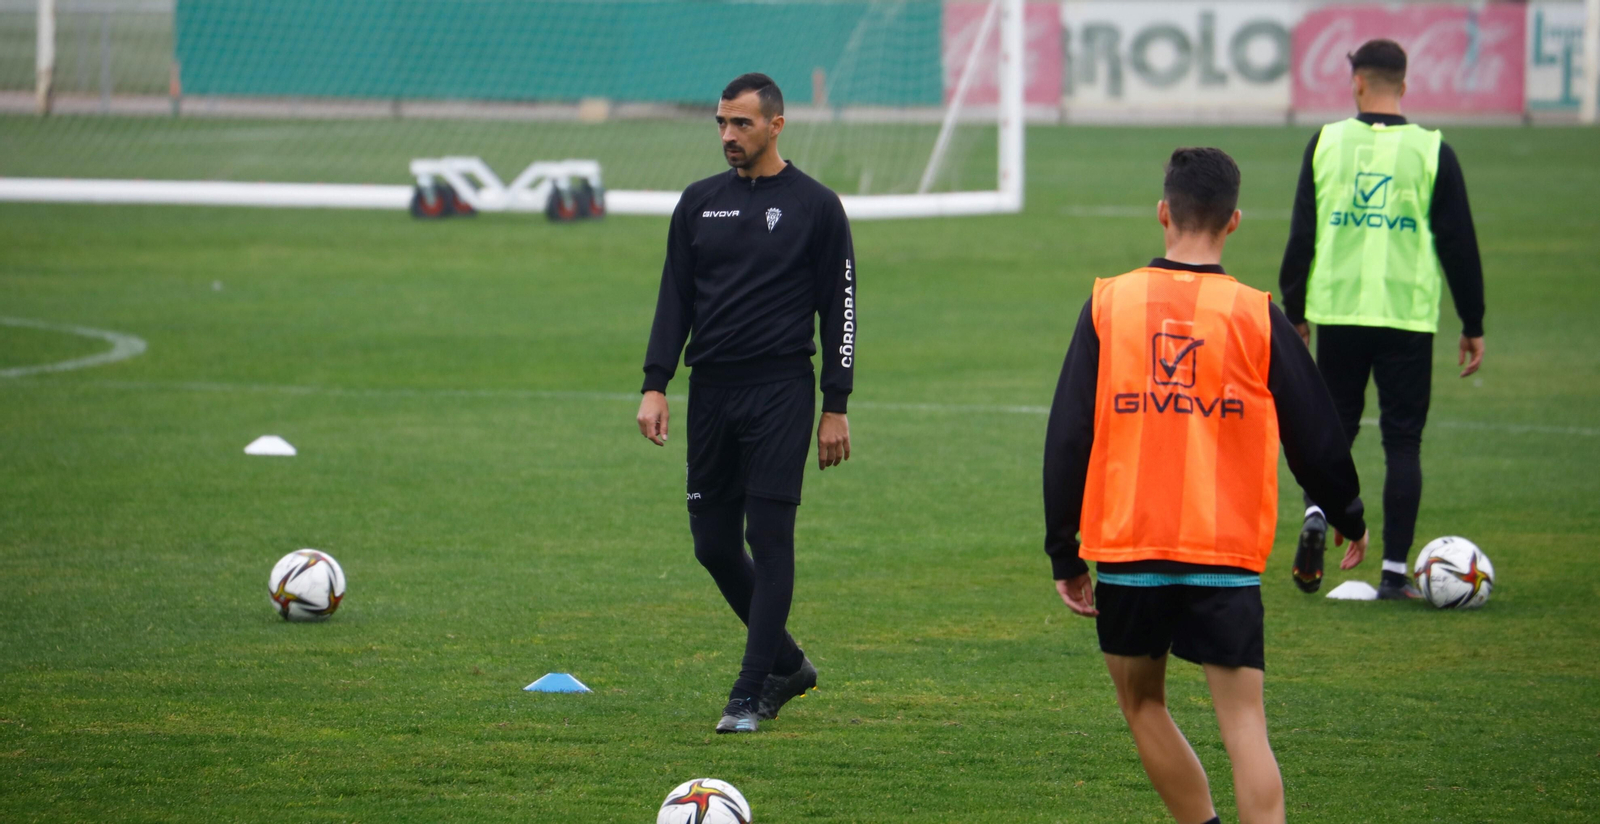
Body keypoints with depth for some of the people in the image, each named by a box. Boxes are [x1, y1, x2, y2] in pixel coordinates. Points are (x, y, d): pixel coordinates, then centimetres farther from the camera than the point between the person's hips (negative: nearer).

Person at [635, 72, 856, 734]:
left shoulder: (815, 206, 0)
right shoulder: (699, 203, 12)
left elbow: (838, 309, 1)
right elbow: (674, 300, 12)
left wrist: (835, 407, -4)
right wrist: (655, 386, 1)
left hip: (780, 391, -5)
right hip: (711, 392, 5)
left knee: (769, 538, -9)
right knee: (714, 543, 6)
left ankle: (752, 693, -5)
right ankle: (787, 663, 24)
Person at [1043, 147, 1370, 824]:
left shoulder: (1108, 304, 0)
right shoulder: (1256, 317, -2)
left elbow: (1067, 438, 1)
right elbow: (1315, 436, 5)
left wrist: (1063, 554, 9)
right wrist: (1350, 521, 24)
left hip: (1126, 548, 1)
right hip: (1227, 555, -1)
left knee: (1142, 703, 19)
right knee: (1243, 719, -3)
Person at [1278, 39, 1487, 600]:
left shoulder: (1327, 143, 2)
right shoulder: (1431, 152, -2)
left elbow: (1301, 235, 5)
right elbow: (1458, 243, 0)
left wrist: (1295, 313, 15)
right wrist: (1472, 326, 8)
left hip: (1337, 313, 1)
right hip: (1407, 318, -1)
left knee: (1334, 428, 16)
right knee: (1402, 441, 4)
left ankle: (1317, 513, -11)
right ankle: (1395, 571, 0)